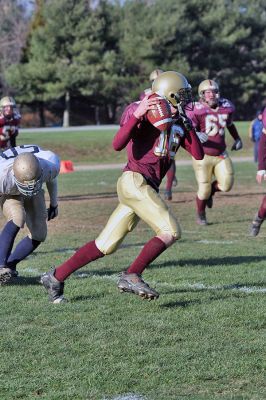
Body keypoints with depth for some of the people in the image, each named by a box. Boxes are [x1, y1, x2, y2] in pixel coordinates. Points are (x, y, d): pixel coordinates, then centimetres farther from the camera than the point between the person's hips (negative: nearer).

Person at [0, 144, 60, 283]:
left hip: (33, 195, 4)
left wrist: (54, 203, 6)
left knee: (39, 235, -4)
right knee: (17, 219, -33)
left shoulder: (50, 164, -37)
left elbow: (51, 179, -10)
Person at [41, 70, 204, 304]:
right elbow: (118, 145, -20)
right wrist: (137, 115, -31)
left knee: (106, 246, 9)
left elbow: (198, 154, 13)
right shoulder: (145, 114, -8)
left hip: (148, 188, 8)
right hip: (134, 181, -8)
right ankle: (132, 276, -17)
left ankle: (56, 277, 16)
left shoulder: (178, 122, 16)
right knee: (171, 232, -17)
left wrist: (188, 125, 3)